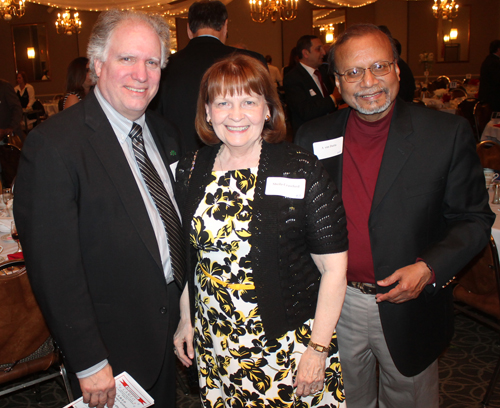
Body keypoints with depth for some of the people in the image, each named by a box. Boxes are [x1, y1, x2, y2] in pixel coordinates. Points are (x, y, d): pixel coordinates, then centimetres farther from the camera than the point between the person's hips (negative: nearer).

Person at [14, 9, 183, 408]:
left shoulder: (164, 133, 3)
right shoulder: (54, 144, -20)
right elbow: (53, 269, -20)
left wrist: (187, 313, 7)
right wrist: (88, 363, -17)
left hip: (169, 330, 7)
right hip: (111, 346, -6)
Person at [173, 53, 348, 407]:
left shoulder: (302, 171, -14)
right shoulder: (192, 171, 0)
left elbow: (334, 268, -12)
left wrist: (318, 349, -12)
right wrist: (186, 319, 11)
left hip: (287, 343, -3)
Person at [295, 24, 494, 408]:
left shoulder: (448, 133, -10)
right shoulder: (314, 137, -3)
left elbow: (474, 218, -5)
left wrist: (429, 268, -20)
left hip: (409, 311, -1)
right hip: (335, 305, 2)